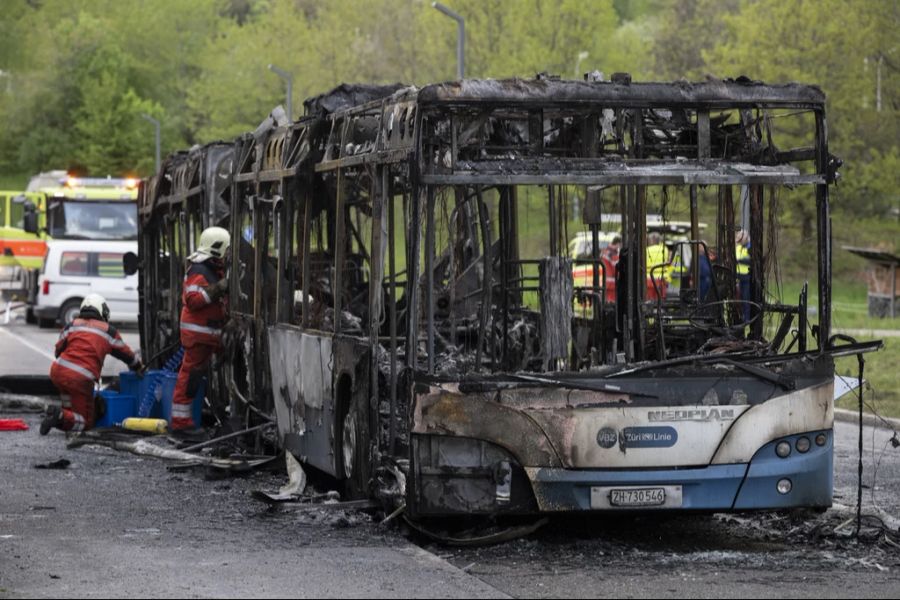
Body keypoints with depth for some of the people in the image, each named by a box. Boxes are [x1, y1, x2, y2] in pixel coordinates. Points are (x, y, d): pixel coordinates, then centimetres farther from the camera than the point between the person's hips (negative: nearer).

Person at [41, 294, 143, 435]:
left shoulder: (71, 325, 14)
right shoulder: (108, 331, 12)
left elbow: (59, 350, 19)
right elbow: (127, 355, 24)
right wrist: (138, 366, 45)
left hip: (58, 371, 4)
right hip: (81, 379, -4)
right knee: (86, 422, 5)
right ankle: (60, 417, -22)